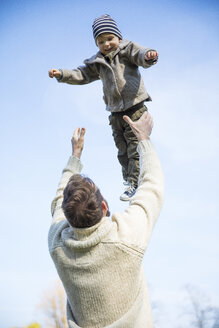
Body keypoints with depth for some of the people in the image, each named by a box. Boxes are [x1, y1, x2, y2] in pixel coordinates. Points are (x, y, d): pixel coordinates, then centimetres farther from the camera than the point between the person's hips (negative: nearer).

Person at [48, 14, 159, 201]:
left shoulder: (127, 50, -2)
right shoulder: (98, 63, 11)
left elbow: (140, 55, -20)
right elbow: (82, 75, 15)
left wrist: (149, 56, -44)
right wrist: (62, 74, 1)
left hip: (135, 109, -5)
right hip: (116, 113, 5)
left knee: (135, 147, -6)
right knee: (122, 149, 13)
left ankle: (134, 183, -3)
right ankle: (128, 178, 27)